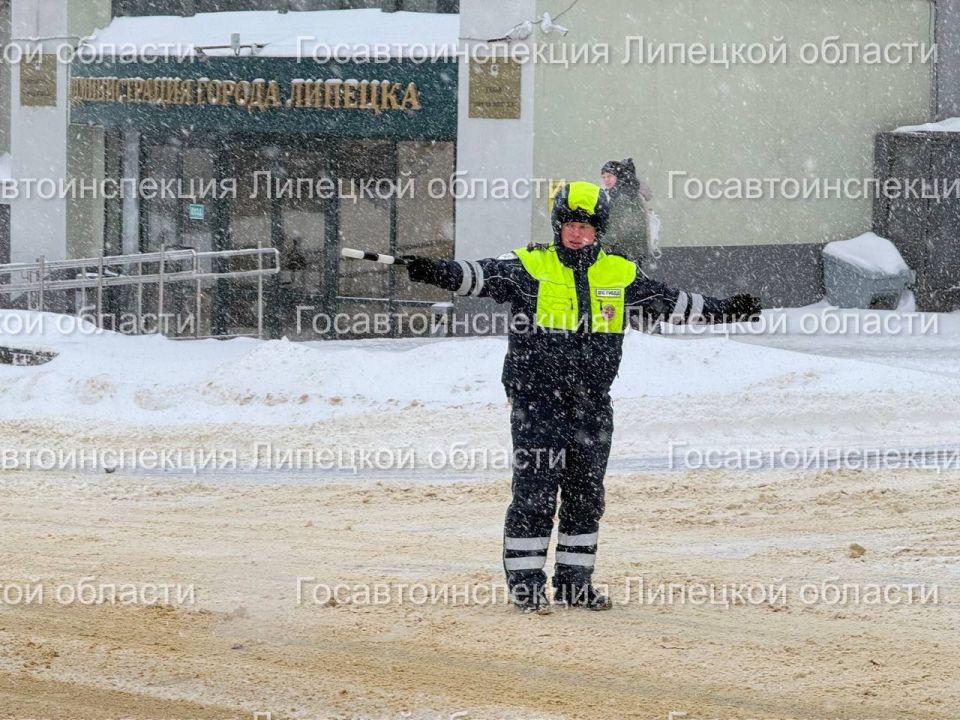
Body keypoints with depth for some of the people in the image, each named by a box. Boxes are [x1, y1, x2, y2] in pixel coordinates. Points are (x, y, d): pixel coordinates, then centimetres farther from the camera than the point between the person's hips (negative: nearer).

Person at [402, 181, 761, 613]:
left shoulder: (619, 274, 8)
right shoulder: (529, 268, -5)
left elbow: (671, 302, 19)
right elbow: (482, 277, -19)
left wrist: (722, 311, 19)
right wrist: (436, 271, -36)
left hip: (592, 406, 5)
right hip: (538, 403, -5)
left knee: (586, 496, 10)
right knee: (535, 494, -6)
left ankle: (575, 581, 21)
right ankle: (525, 582, 2)